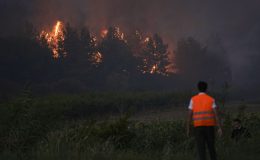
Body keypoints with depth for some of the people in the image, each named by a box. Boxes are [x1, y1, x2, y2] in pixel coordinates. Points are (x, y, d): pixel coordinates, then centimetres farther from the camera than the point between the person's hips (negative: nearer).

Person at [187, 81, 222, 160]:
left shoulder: (193, 99, 2)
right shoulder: (211, 99, 2)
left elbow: (189, 115, -1)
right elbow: (216, 114, -7)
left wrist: (188, 129, 5)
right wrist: (220, 128, -8)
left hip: (198, 127, -1)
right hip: (210, 126, 1)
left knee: (201, 149, -3)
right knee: (211, 146, 17)